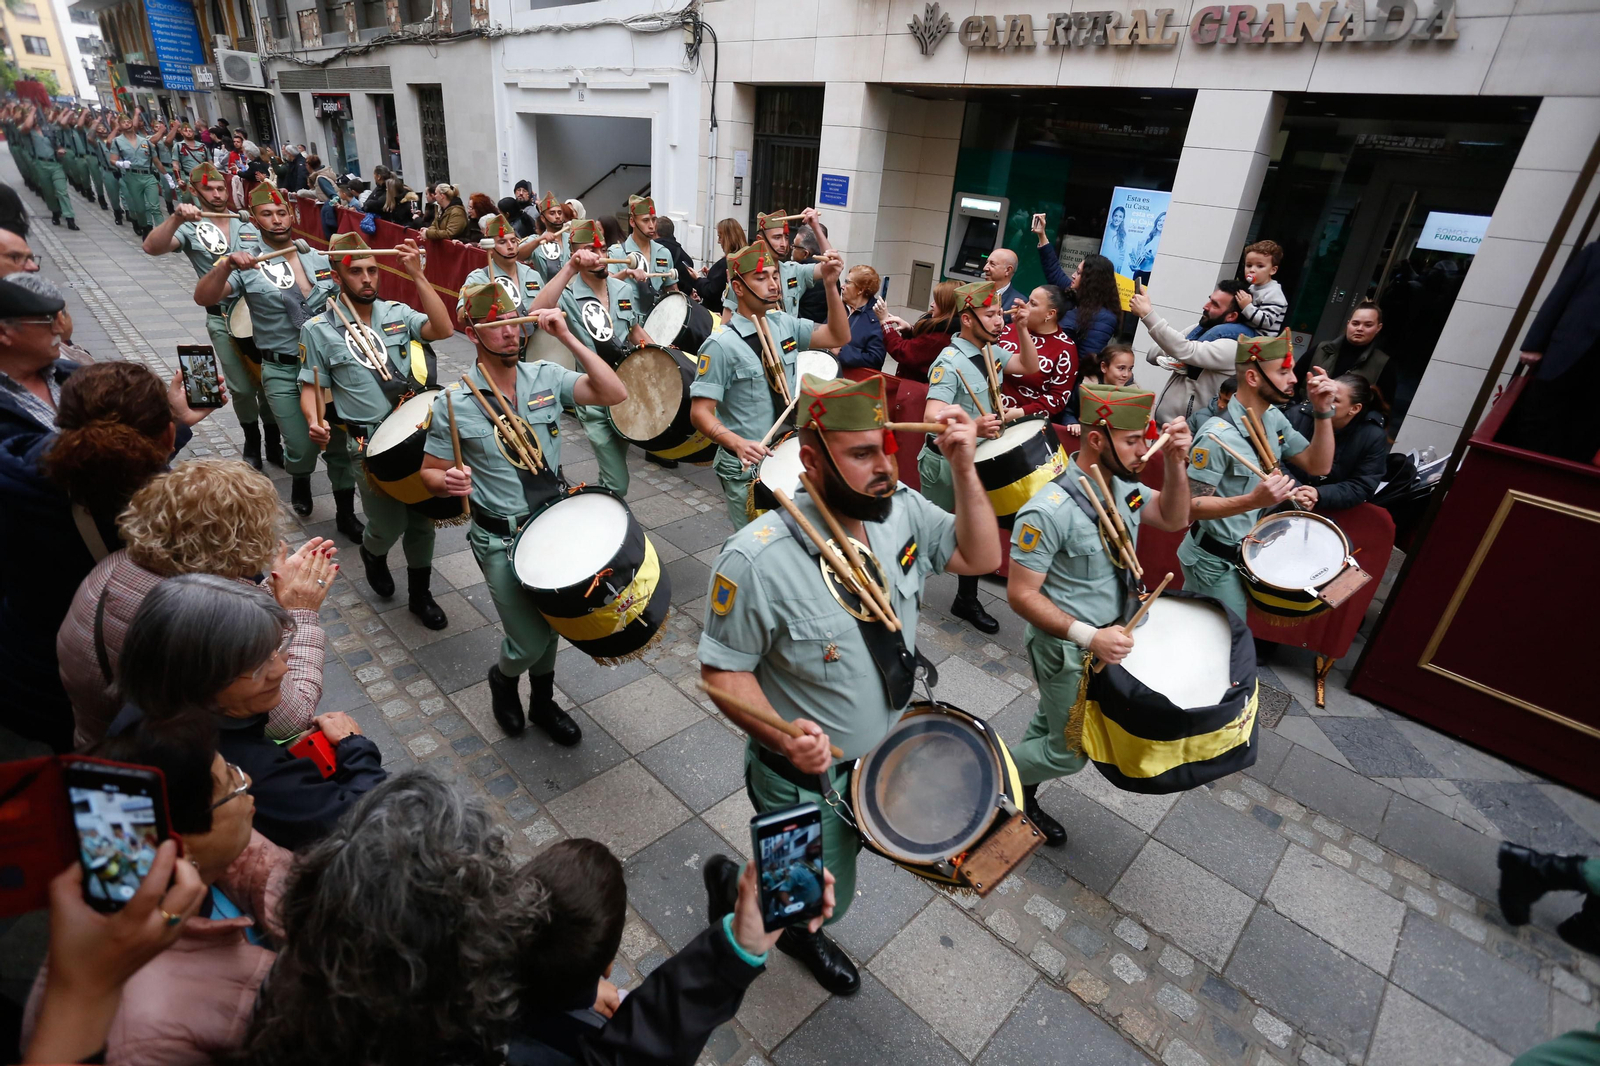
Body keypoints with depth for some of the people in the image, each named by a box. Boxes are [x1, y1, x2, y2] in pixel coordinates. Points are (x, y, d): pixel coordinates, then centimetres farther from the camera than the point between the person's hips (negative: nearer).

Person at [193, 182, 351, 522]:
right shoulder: (248, 265, -4)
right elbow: (203, 298, -17)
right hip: (282, 372, -2)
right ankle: (300, 482, 32)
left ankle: (346, 513, 17)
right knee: (303, 447, -4)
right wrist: (226, 266, -33)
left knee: (340, 442, 3)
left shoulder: (320, 259, 6)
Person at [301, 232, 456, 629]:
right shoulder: (318, 329, 0)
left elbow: (443, 329, -12)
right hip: (370, 443, -2)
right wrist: (314, 421, -18)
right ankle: (373, 552, 33)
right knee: (390, 525, -5)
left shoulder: (397, 312, 5)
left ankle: (420, 595, 28)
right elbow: (311, 387, 2)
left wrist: (417, 275, -18)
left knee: (422, 518, 9)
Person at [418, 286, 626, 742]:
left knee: (550, 622, 18)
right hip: (501, 539, -3)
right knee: (530, 642, -3)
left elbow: (614, 393, -17)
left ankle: (543, 703, 43)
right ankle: (502, 679, 34)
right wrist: (450, 481, -26)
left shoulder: (545, 377, -5)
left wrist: (568, 338, -21)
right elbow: (430, 472, -2)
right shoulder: (453, 403, -11)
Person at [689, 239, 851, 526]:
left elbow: (838, 337, 2)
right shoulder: (721, 345, -19)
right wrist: (739, 444, -37)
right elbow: (700, 412, -20)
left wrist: (830, 285, -12)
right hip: (748, 467, -6)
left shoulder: (784, 324, 0)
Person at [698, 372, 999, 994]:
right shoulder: (757, 559, -31)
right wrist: (784, 739, -36)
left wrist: (963, 467, -17)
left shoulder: (900, 510, -14)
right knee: (823, 903, 16)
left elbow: (980, 557, -4)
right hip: (806, 780, -6)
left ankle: (798, 930, 63)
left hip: (889, 763, 6)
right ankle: (732, 883, 45)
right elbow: (723, 670, -20)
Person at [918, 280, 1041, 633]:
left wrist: (1022, 329, -2)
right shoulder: (950, 362, -23)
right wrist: (973, 426, -53)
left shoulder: (990, 352, 3)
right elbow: (932, 417, -35)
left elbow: (1030, 367, 13)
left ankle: (967, 601, 30)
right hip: (946, 462, -8)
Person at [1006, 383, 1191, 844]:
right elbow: (1020, 595, -26)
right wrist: (1088, 636, -34)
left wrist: (1174, 462, -8)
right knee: (1069, 753, 9)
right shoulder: (1049, 511, -31)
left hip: (1108, 638, 8)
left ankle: (1022, 796, 48)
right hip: (1065, 649, -8)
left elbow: (1173, 518, 8)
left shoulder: (1121, 485, -6)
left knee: (1051, 727, 26)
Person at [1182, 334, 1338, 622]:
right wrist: (1253, 501, -39)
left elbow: (1318, 466, 2)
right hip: (1214, 561, -8)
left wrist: (1323, 411, -9)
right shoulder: (1218, 435, -27)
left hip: (1246, 551, 8)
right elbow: (1191, 506, -26)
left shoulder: (1273, 417, -1)